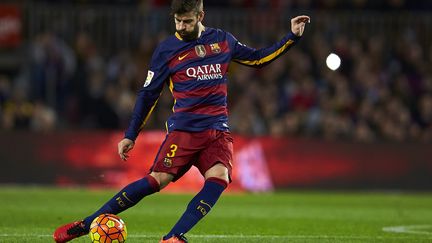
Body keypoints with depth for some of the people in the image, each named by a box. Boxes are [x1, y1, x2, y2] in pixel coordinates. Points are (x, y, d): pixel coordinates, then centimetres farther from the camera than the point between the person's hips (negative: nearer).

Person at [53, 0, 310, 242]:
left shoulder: (222, 40, 12)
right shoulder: (167, 50, 3)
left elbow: (257, 58, 24)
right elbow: (148, 94, 7)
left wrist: (292, 37, 16)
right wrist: (130, 136, 4)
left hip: (218, 130, 3)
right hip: (183, 129, -3)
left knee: (219, 178, -25)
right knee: (158, 179, -18)